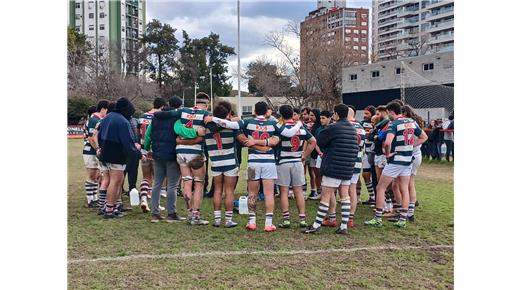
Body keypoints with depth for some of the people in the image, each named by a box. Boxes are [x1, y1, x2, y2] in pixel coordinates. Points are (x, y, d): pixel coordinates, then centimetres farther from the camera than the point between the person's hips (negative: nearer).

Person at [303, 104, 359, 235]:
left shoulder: (333, 128, -13)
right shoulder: (352, 129, 10)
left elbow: (319, 142, -6)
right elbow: (356, 148, 14)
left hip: (333, 168, -7)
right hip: (348, 169, 7)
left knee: (325, 197, -1)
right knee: (345, 197, 8)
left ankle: (316, 225, 5)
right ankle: (344, 227, 9)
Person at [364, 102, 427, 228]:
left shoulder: (394, 124, -15)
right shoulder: (412, 122, 6)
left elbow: (387, 143, -31)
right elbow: (424, 137, 17)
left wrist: (387, 153, -13)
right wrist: (410, 146, 10)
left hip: (395, 161, -7)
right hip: (408, 161, 7)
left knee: (380, 188, 3)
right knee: (404, 190, 11)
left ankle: (378, 219, 6)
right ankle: (403, 219, 13)